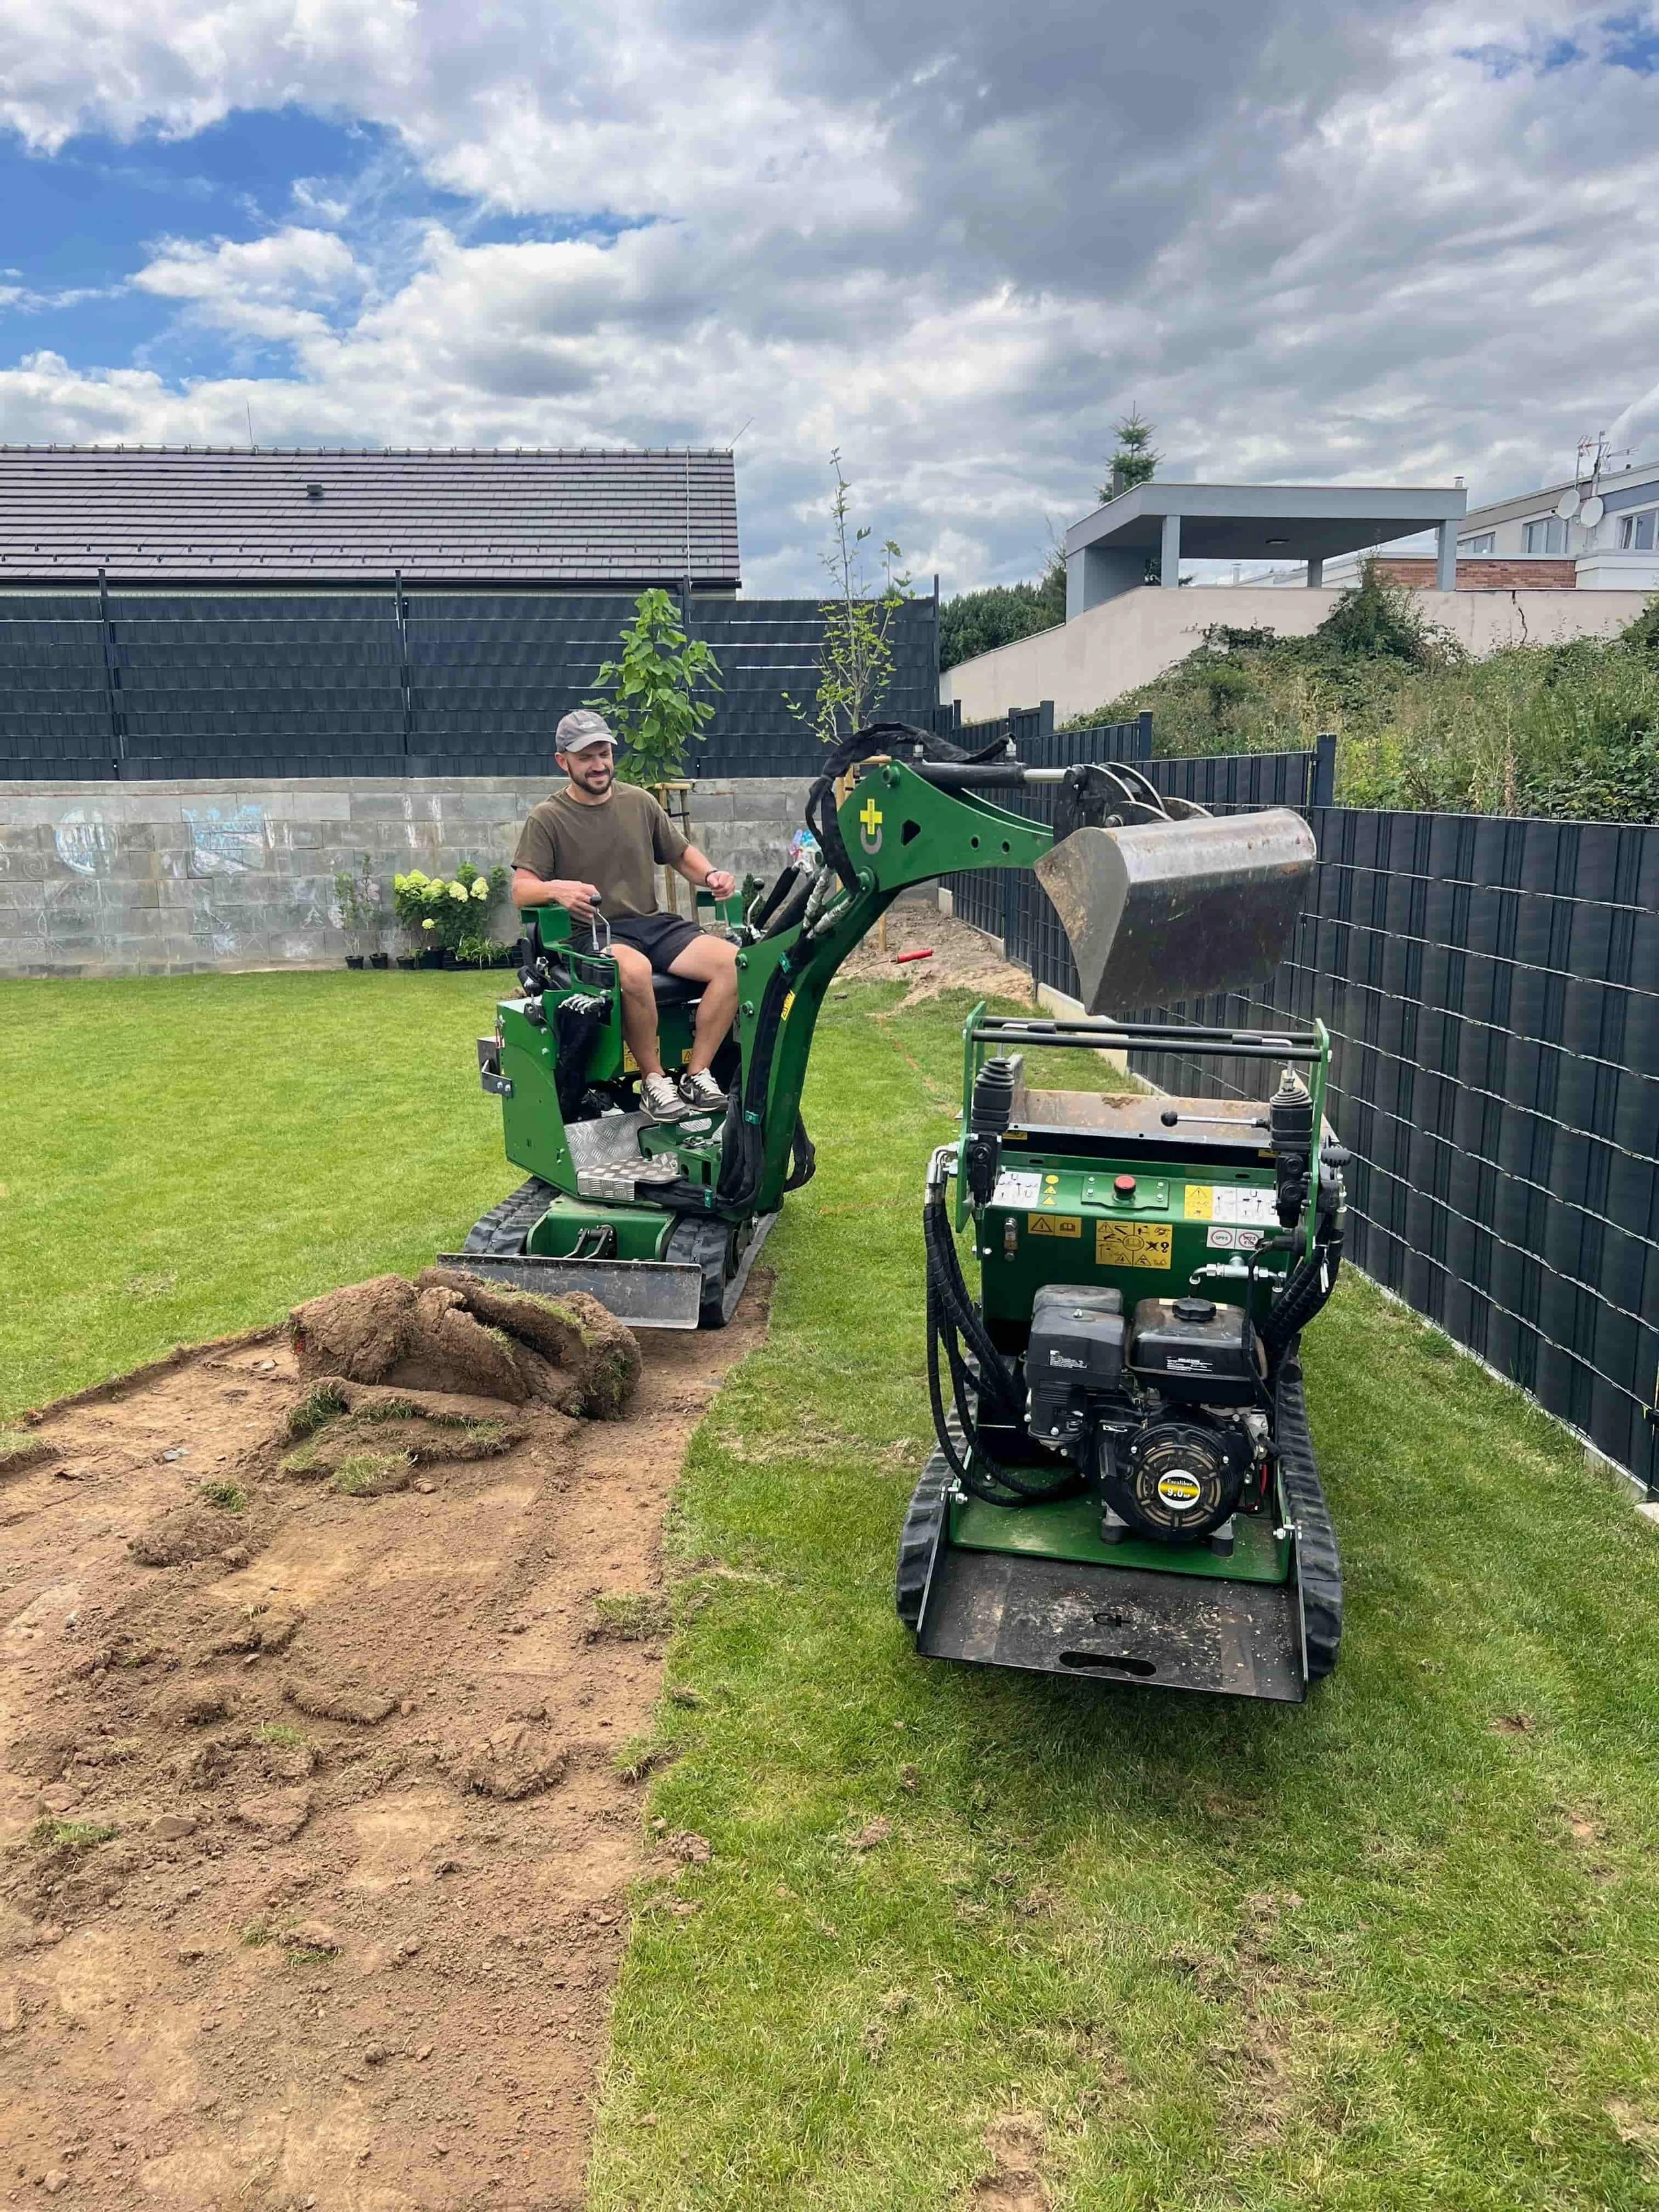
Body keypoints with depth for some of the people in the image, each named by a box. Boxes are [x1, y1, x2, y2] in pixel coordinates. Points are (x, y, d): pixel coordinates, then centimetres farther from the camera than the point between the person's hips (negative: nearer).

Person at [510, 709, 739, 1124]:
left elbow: (681, 854, 24)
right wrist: (555, 889, -29)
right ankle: (653, 1080, -22)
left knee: (732, 961, -22)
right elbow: (521, 891, -6)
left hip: (654, 924, 5)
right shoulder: (547, 818, 1)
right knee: (635, 969, -40)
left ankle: (697, 1075, -18)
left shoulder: (639, 802, 13)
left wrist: (710, 876, 2)